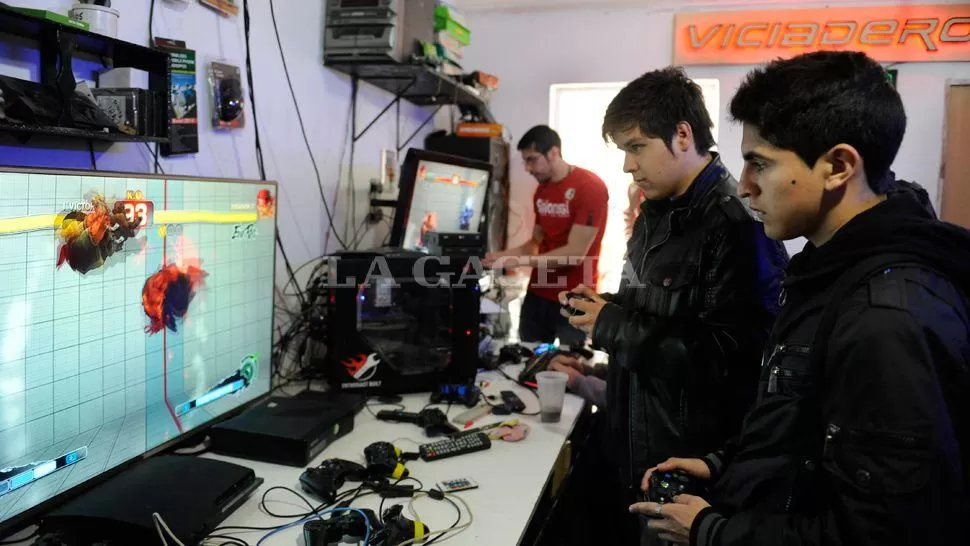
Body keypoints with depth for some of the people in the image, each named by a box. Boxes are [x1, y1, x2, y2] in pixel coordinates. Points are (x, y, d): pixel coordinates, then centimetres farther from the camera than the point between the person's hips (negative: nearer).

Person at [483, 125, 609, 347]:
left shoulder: (590, 187, -14)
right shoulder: (541, 191, 11)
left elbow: (575, 253, -19)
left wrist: (518, 260, -20)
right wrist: (501, 256, -2)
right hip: (537, 294, 7)